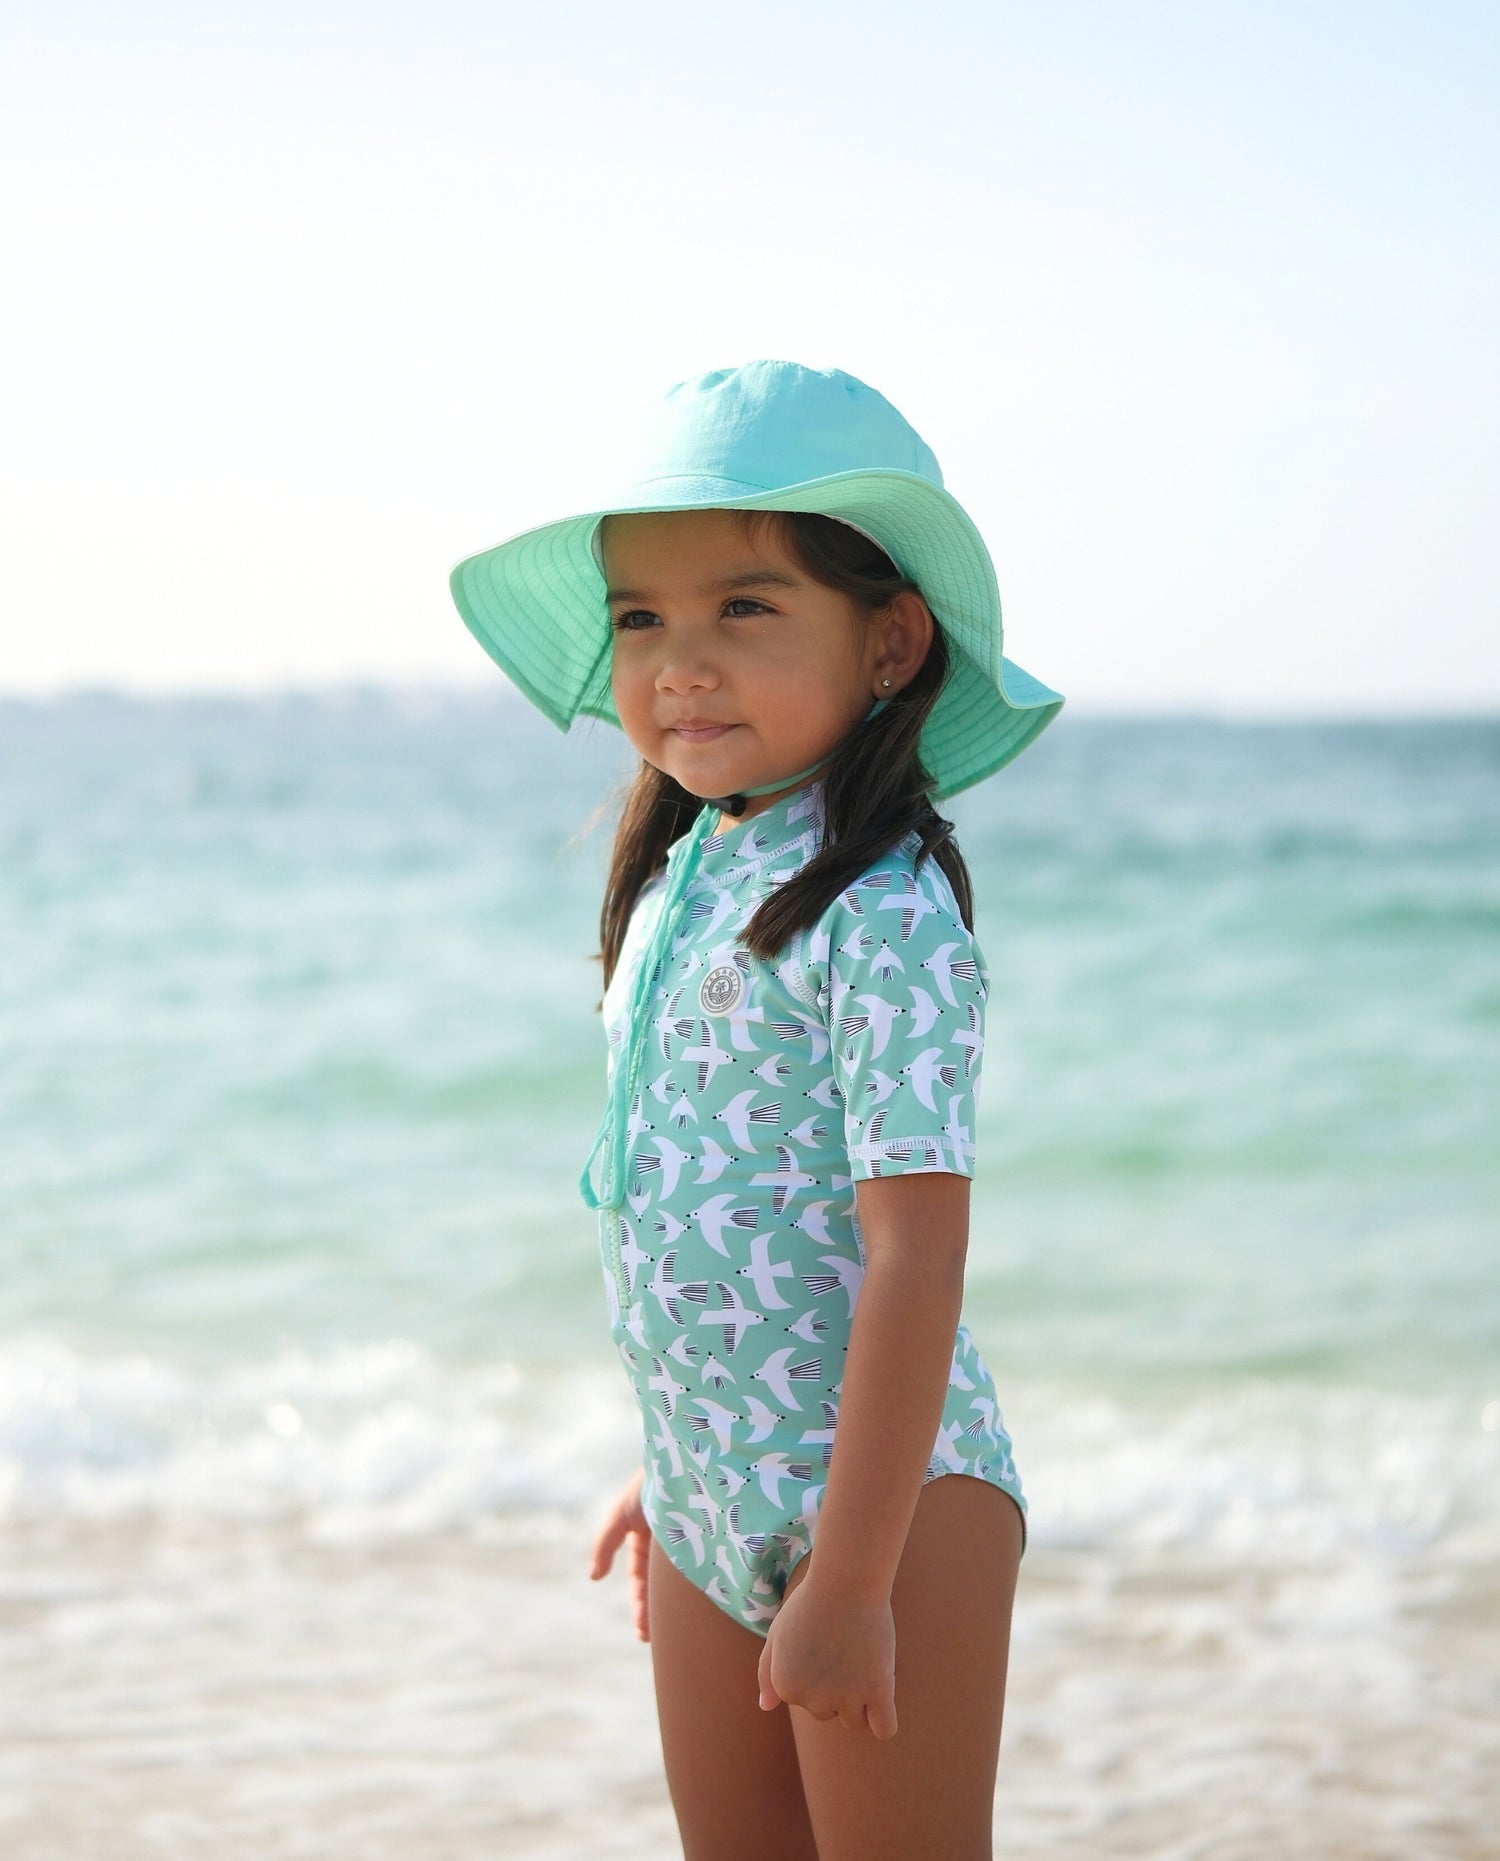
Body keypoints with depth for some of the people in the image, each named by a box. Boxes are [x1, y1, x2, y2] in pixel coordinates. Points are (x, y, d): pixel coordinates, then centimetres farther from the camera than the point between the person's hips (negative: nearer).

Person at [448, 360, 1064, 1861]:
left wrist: (848, 1580, -22)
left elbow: (914, 1255, -21)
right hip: (713, 1509, 8)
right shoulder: (681, 885, 8)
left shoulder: (881, 916, -18)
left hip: (889, 1502, -8)